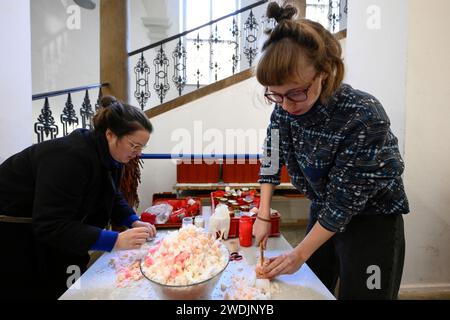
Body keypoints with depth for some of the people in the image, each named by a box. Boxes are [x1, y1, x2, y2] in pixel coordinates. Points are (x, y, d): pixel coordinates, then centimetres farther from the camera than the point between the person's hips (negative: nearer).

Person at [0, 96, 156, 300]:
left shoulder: (109, 155, -8)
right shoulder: (71, 156, -35)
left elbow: (112, 197, 4)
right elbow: (51, 226, -37)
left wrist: (134, 222, -14)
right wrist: (115, 241, -40)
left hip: (43, 226, 8)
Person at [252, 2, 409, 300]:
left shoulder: (364, 116, -31)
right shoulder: (285, 108, -15)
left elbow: (345, 200, -25)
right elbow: (272, 159, -2)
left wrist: (300, 253, -19)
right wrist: (263, 216, -6)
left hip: (372, 218, -5)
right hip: (322, 212, 6)